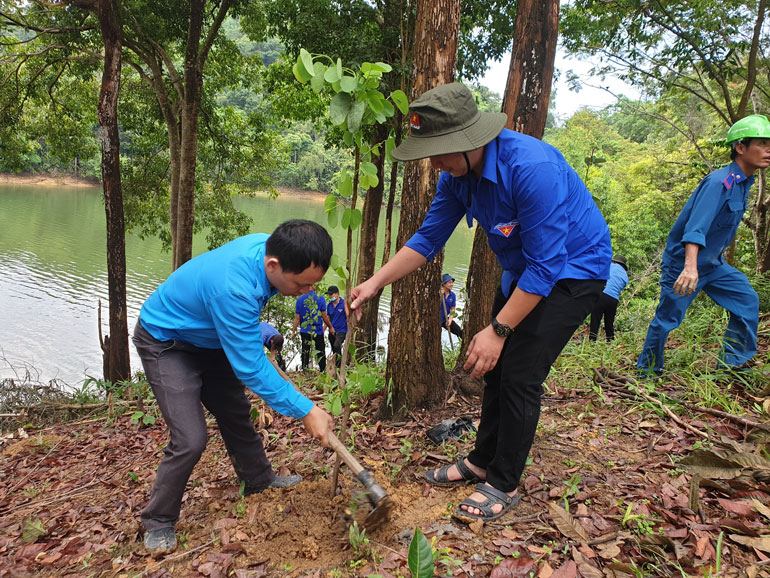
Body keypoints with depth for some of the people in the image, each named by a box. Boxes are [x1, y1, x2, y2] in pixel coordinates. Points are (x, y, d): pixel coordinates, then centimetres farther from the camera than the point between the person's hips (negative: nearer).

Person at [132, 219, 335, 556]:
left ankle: (259, 480, 38)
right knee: (190, 440, -14)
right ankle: (158, 522, 9)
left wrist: (258, 337, 12)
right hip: (165, 343, -8)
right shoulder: (235, 289, -43)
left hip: (208, 337, 8)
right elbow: (251, 369, -35)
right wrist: (306, 411, -30)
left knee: (236, 413, 17)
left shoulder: (270, 248, -17)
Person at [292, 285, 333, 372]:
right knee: (320, 352, 10)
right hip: (318, 330, -1)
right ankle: (323, 371, 14)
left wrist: (293, 332, 5)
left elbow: (297, 318, -2)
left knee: (305, 352, 7)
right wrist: (330, 327, 7)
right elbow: (324, 316, -7)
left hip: (305, 331, 1)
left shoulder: (299, 300, -2)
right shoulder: (320, 298, -8)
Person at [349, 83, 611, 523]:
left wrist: (498, 330, -29)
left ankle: (504, 485, 8)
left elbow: (545, 265, -32)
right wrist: (375, 283, -8)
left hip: (573, 269, -8)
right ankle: (482, 461, 28)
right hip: (524, 270, 8)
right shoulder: (458, 174, -9)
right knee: (496, 367, 11)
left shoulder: (532, 168, -34)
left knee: (520, 375, -10)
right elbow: (428, 239, -1)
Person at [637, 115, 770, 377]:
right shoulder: (719, 181, -22)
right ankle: (647, 370, 16)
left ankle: (732, 364, 12)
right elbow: (696, 226, -33)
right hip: (685, 262, -9)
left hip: (713, 264, 9)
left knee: (747, 301, 3)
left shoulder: (743, 183, 7)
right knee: (667, 319, -1)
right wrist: (690, 267, -45)